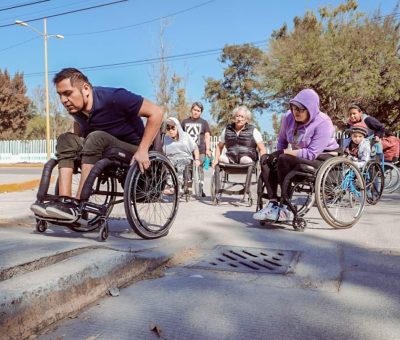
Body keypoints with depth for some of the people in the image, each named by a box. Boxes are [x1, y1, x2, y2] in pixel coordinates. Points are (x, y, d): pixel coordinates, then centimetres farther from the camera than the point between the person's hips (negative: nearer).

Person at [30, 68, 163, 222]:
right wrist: (78, 147, 6)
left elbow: (156, 112, -21)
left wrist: (142, 150, -24)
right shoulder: (76, 107, -1)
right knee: (66, 139, -8)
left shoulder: (113, 98, -20)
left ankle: (77, 205, -29)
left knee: (96, 138, -30)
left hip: (133, 155, -7)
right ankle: (65, 201, -22)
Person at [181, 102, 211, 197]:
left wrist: (207, 149, -4)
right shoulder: (185, 122, 15)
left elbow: (207, 136, 6)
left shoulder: (204, 122, 11)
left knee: (199, 169, -1)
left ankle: (200, 189, 6)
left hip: (200, 150, -1)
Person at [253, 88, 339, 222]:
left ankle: (286, 209, -24)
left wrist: (284, 152, -26)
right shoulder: (289, 117, -3)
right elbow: (282, 140, 12)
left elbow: (312, 154, -27)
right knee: (266, 159, -11)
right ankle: (273, 203, -20)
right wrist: (278, 154, -8)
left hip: (323, 159, -7)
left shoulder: (323, 123, -22)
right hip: (301, 156, 7)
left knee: (284, 160, -31)